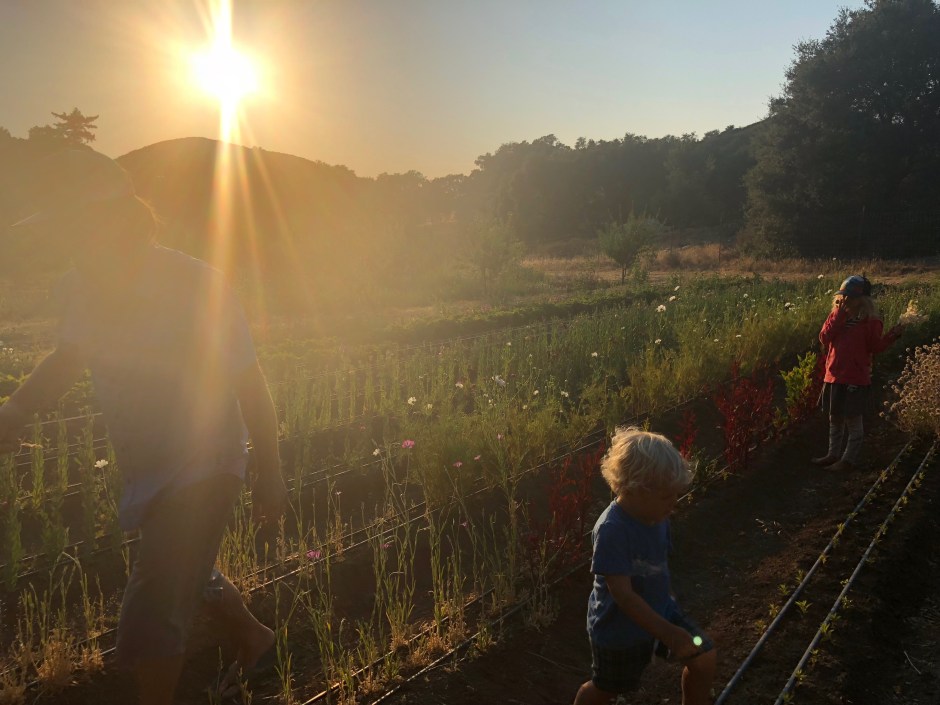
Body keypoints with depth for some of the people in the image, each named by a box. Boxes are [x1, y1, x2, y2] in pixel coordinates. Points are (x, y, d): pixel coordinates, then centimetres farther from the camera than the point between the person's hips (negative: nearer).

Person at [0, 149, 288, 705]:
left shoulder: (198, 287, -24)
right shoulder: (84, 286, -6)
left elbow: (251, 385, -17)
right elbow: (67, 360, 11)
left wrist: (270, 476, -11)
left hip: (203, 467, -7)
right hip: (146, 469, 7)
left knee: (151, 617, -7)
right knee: (187, 574, 27)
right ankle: (255, 640, 55)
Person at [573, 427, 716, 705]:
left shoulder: (656, 515, -11)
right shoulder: (612, 530, -35)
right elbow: (623, 595, -33)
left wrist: (667, 596, 19)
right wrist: (670, 634, -32)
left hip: (659, 610, 6)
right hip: (620, 628, -6)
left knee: (705, 658, 3)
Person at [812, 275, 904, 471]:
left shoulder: (870, 321, -7)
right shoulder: (836, 315, 6)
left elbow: (875, 346, -6)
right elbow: (825, 337, -7)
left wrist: (891, 336, -23)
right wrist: (839, 315, -14)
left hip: (856, 378, -5)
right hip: (834, 375, 5)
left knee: (853, 419, 4)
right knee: (834, 417, 16)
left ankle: (849, 459, 14)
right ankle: (833, 454, 29)